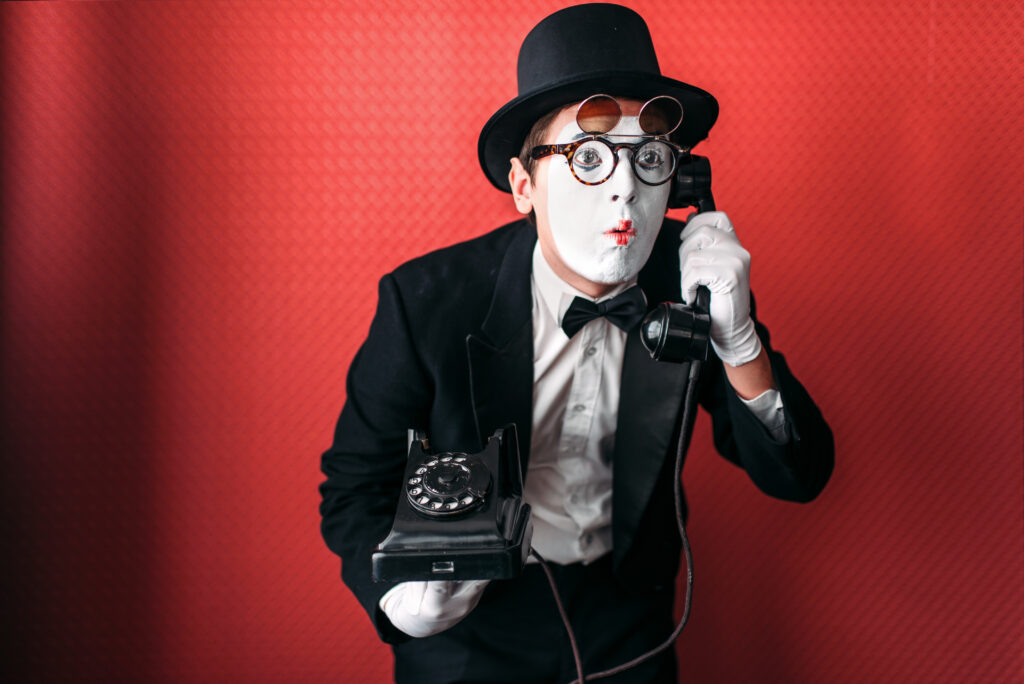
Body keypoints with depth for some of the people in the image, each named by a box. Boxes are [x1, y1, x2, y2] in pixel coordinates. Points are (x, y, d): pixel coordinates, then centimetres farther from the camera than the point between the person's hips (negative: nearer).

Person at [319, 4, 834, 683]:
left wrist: (737, 338, -31)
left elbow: (798, 477, -14)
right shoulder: (427, 300, -22)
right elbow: (354, 487, -13)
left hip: (628, 624, 3)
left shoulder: (687, 282, -15)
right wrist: (398, 593, -34)